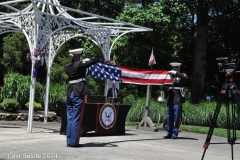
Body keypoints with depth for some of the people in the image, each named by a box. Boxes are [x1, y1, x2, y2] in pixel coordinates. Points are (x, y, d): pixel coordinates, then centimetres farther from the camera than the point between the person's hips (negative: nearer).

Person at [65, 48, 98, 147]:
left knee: (70, 119, 11)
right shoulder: (80, 64, -10)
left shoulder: (67, 66, 7)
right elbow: (95, 60, -3)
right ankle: (74, 142, 0)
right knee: (77, 119, -2)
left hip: (70, 93, 7)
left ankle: (69, 141, 15)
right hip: (79, 93, -7)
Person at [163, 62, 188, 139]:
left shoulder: (181, 75, 7)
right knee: (169, 117, 6)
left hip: (178, 98, -4)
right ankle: (169, 133, 11)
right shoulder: (169, 74, 17)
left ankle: (175, 134, -2)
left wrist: (175, 73, -18)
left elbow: (185, 77, -15)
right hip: (170, 97, 4)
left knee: (176, 117, -6)